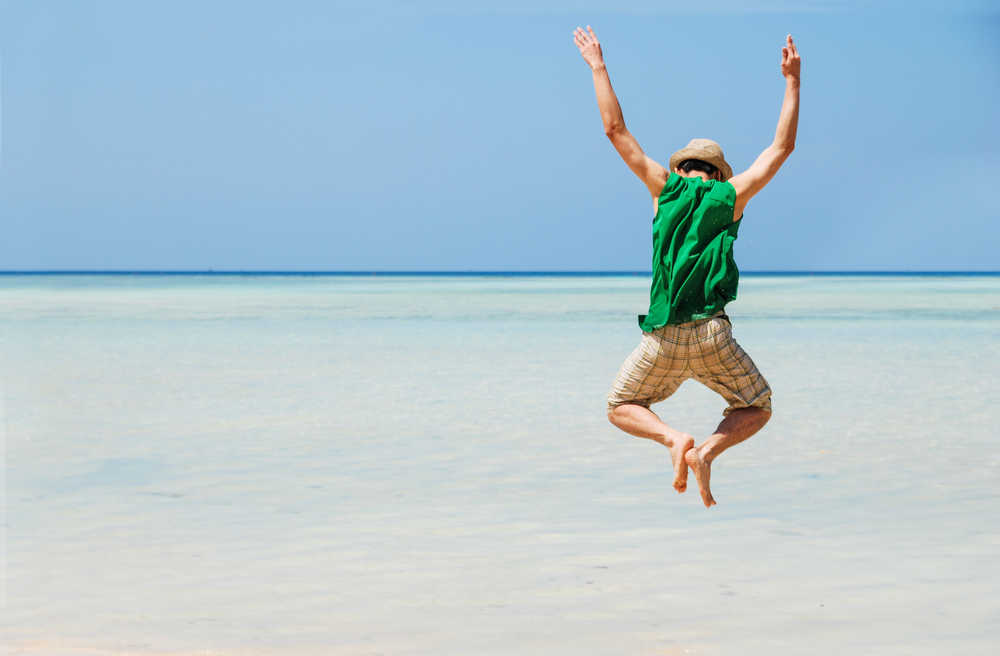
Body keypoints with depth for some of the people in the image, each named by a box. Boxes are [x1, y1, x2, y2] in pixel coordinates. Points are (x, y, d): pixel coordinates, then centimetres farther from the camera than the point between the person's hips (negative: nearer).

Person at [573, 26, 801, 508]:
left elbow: (615, 129, 10)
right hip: (711, 334, 0)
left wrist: (598, 67, 17)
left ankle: (673, 439, -11)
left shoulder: (667, 187, 8)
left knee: (621, 409, 20)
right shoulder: (729, 196, 7)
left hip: (663, 339, 0)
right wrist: (792, 80, 18)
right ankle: (707, 451, -11)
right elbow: (782, 145, 13)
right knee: (756, 409, 19)